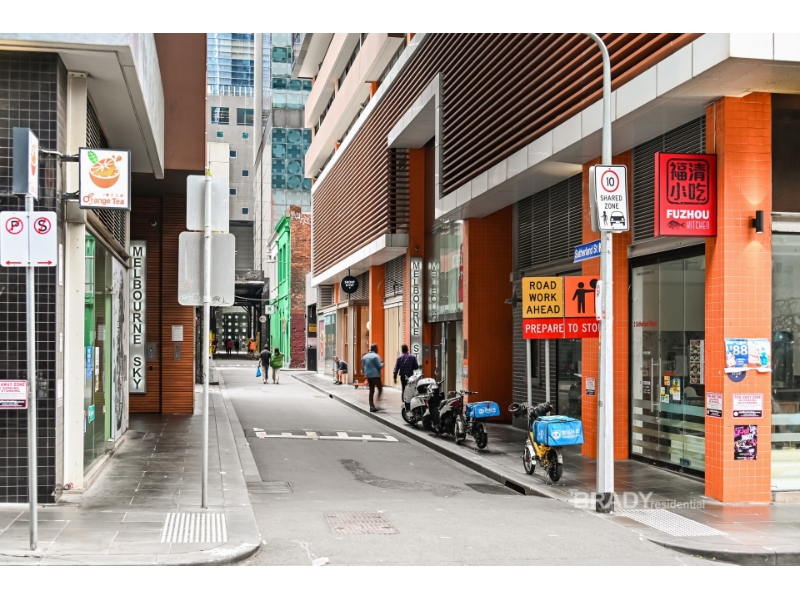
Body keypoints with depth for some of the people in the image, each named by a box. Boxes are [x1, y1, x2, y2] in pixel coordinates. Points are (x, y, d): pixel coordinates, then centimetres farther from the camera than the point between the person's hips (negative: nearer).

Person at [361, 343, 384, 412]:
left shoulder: (365, 356, 11)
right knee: (380, 389, 0)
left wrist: (365, 373, 26)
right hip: (375, 375, -7)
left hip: (368, 376, 7)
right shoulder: (376, 356, -11)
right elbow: (379, 366, -13)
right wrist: (382, 363, 7)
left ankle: (372, 406, 9)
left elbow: (362, 366, 15)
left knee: (371, 391, 11)